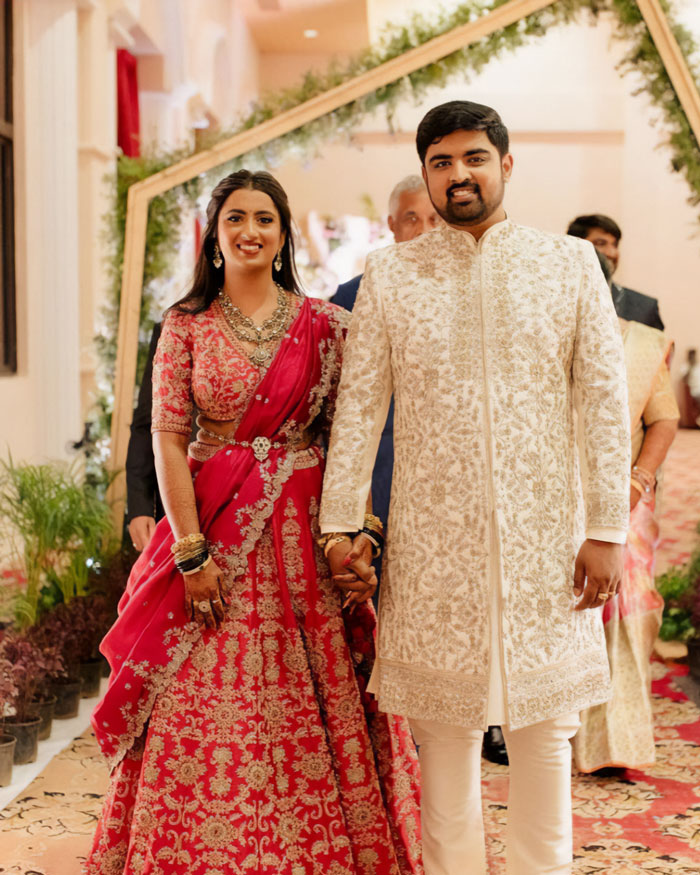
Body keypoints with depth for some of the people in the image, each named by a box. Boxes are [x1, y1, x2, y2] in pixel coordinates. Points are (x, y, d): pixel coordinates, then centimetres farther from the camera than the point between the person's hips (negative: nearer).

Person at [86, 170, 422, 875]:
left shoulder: (323, 325, 4)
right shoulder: (186, 326, 4)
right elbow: (167, 439, -2)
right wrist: (190, 550, -10)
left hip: (304, 537, 0)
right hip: (213, 526, 0)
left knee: (312, 711, 4)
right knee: (206, 717, 1)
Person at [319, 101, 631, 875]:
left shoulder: (571, 264, 4)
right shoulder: (390, 274, 5)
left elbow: (605, 400, 1)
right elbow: (358, 405, 4)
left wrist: (606, 529, -4)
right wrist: (341, 522, -1)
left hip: (543, 537, 0)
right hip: (431, 542, 0)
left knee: (544, 726, 8)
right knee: (442, 730, 7)